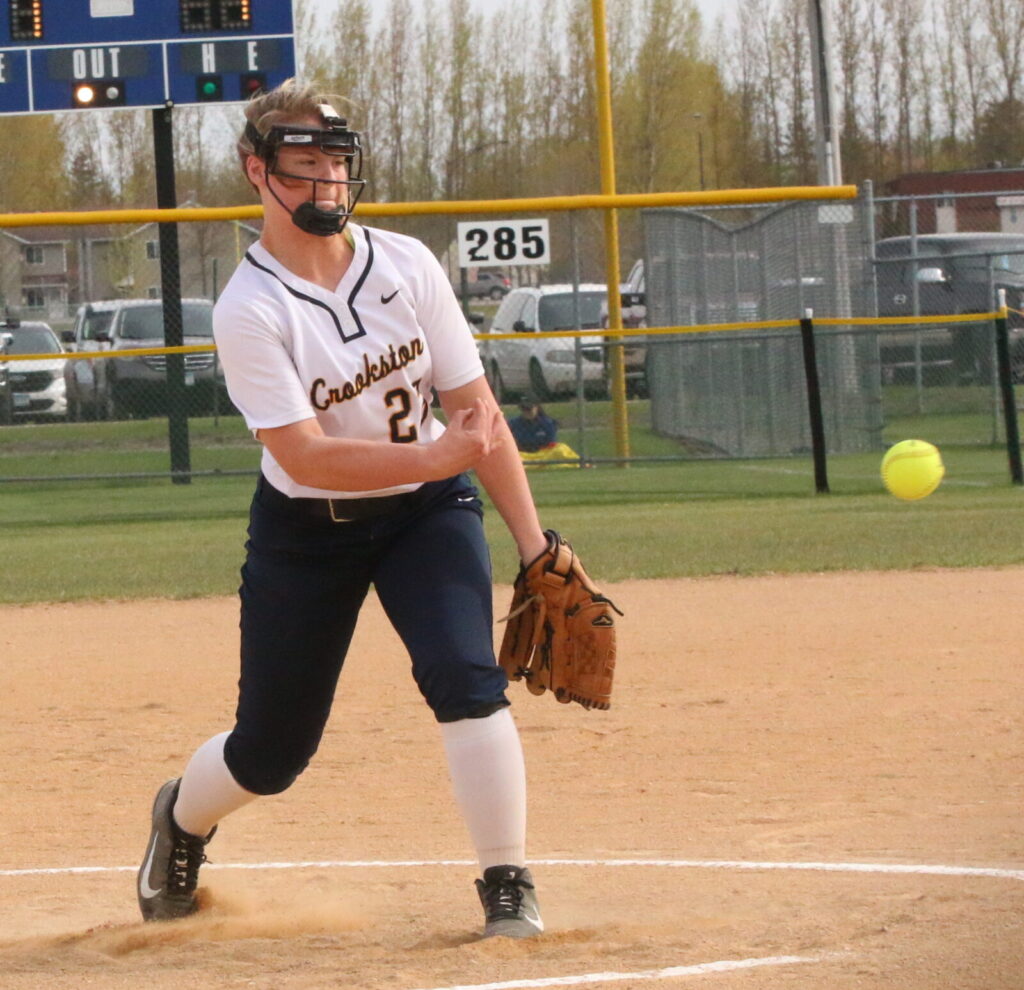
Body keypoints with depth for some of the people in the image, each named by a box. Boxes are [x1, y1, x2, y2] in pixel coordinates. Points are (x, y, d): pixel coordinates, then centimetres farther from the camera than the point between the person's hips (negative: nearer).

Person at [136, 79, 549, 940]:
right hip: (304, 533, -2)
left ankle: (508, 890, -14)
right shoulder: (249, 311, -19)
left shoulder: (406, 265, -8)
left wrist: (534, 547, -10)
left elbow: (475, 410, -5)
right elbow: (306, 458, -26)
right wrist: (432, 456, -37)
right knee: (271, 753, 6)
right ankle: (183, 819, 41)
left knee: (466, 676, -23)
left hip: (425, 513, 2)